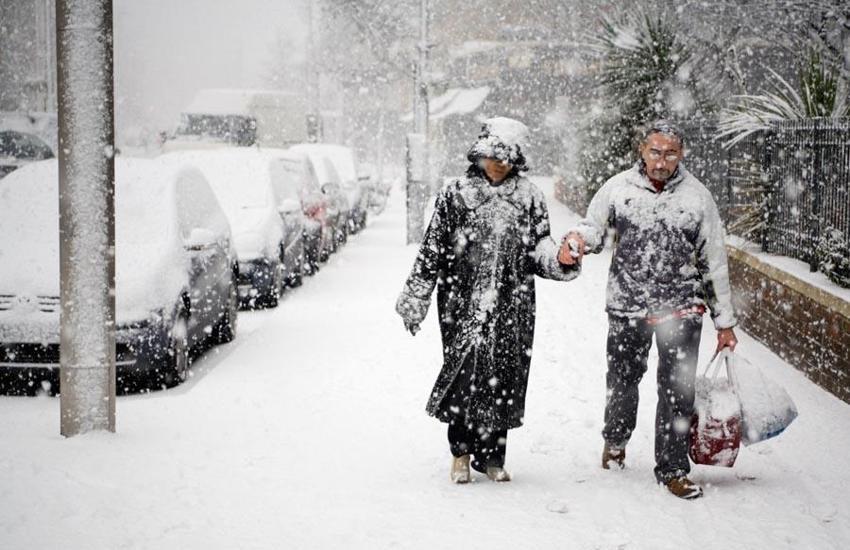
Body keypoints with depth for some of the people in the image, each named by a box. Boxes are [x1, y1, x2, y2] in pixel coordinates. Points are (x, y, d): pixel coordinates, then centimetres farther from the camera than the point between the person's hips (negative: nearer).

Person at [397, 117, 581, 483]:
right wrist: (414, 300, 5)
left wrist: (561, 261, -12)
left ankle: (491, 455, 15)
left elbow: (539, 252, 10)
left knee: (505, 377, 2)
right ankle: (461, 451, 9)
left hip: (513, 306, 2)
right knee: (464, 372, -7)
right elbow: (432, 251, 6)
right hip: (463, 303, -2)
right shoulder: (455, 195, 4)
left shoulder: (528, 198, 9)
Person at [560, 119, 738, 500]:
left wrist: (724, 322, 5)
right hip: (627, 308, 1)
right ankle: (616, 440, 44)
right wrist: (576, 240, -20)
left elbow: (714, 263, 3)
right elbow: (594, 226, 7)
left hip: (681, 308, -1)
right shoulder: (618, 188, -3)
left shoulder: (697, 196, -3)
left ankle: (672, 470, 10)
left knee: (677, 391, -2)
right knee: (622, 380, 16)